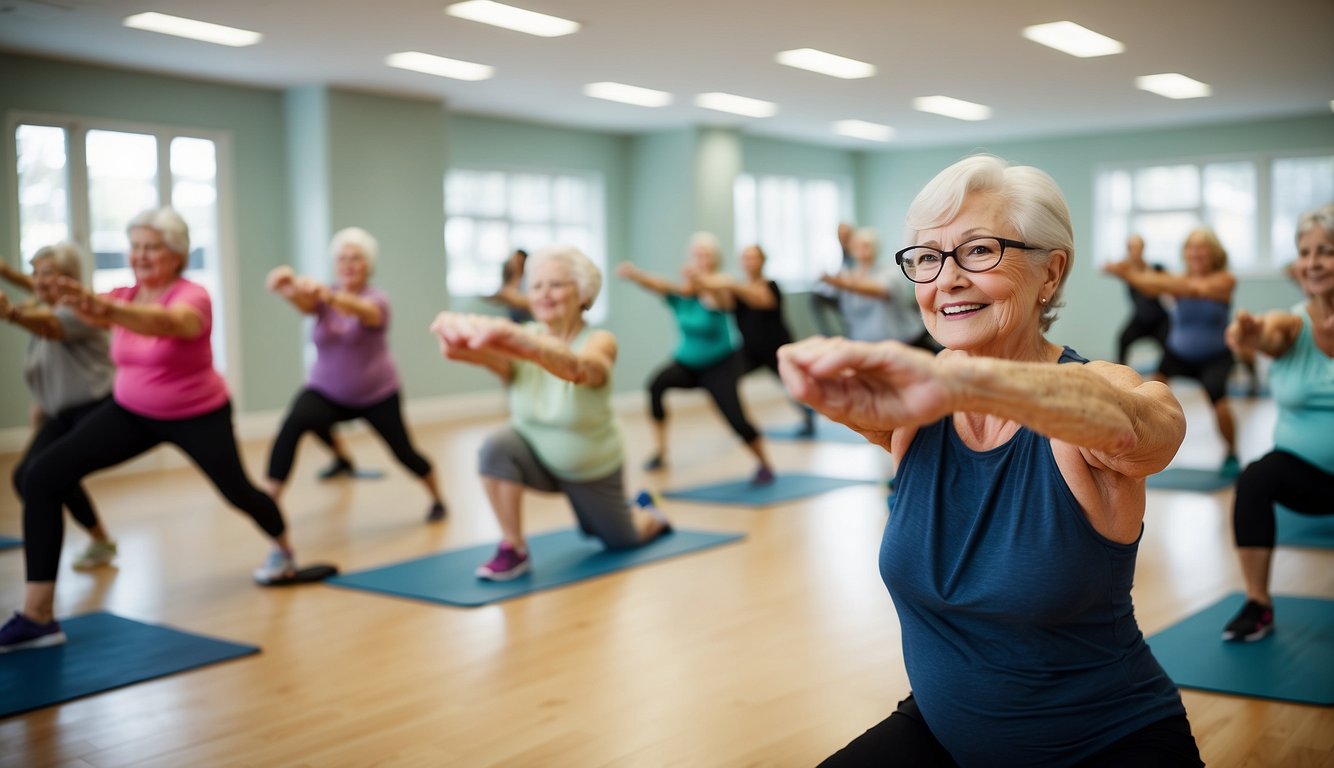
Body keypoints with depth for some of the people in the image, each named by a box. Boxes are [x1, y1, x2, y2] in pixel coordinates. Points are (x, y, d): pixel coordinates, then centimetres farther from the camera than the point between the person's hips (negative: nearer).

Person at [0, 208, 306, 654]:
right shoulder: (124, 298, -4)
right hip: (131, 412, 5)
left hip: (199, 416, -4)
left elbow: (165, 323, -48)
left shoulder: (192, 297, -24)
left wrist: (103, 307, -66)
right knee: (43, 477, -13)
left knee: (236, 491, 13)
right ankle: (37, 616, -13)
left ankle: (284, 549, 51)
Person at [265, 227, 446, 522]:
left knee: (403, 452, 7)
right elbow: (303, 304, -31)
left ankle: (437, 499, 36)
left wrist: (328, 296, -66)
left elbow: (359, 309, -42)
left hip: (376, 395, -1)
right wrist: (288, 287, -57)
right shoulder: (323, 298, -6)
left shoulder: (377, 301, -16)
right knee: (293, 424, -28)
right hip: (326, 391, 2)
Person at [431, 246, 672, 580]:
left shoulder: (599, 342, -29)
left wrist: (521, 341, -77)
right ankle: (513, 550, -15)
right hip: (537, 456, 1)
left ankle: (648, 513, 52)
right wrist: (460, 341, -73)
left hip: (593, 470, -1)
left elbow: (575, 368, -55)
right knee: (497, 448, -32)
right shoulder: (523, 338, -21)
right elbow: (489, 356, -46)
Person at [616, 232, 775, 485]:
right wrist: (634, 274, -56)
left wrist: (701, 280, -71)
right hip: (685, 363, 3)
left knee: (737, 420, -15)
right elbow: (657, 285, -32)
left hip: (719, 366, -3)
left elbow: (720, 300, -47)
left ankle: (765, 465, 13)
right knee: (657, 384, -26)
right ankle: (660, 452, -14)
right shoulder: (678, 292, -12)